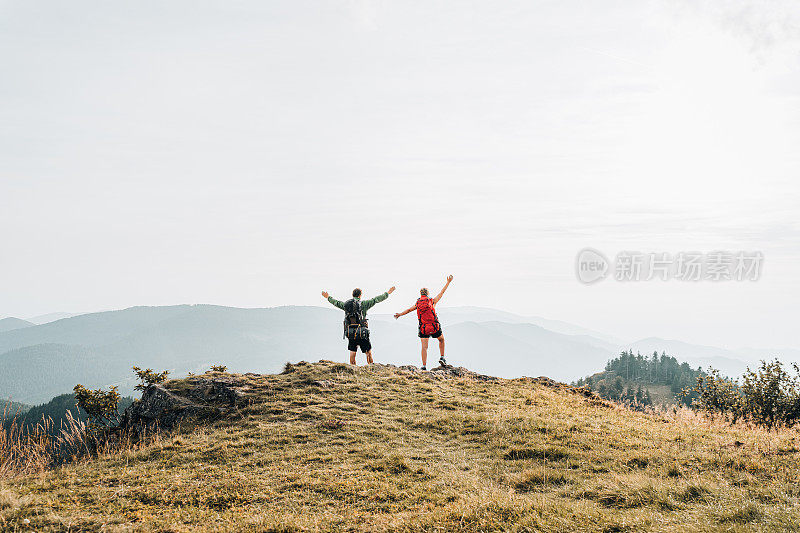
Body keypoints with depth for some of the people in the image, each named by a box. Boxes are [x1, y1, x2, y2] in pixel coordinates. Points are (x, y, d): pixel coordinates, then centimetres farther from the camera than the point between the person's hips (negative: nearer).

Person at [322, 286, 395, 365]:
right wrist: (387, 293, 8)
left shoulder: (346, 304, 6)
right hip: (362, 334, -4)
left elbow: (336, 302, 24)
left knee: (352, 352, 8)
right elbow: (376, 299, -2)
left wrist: (328, 297, 44)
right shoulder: (363, 304, -7)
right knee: (368, 352, 6)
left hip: (350, 333, 4)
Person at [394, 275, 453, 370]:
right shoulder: (432, 301, -1)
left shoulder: (417, 304, 5)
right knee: (441, 340, 25)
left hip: (423, 329, 1)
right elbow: (442, 292, 8)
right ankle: (442, 357, 17)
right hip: (435, 327, -1)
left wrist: (400, 314, 38)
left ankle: (424, 365, -10)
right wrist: (448, 282, 19)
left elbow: (408, 310, 20)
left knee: (424, 347, 0)